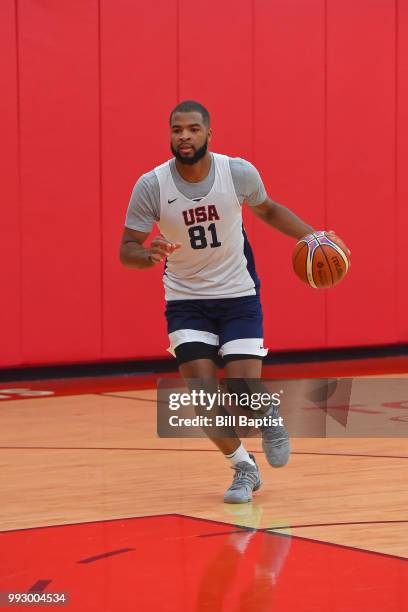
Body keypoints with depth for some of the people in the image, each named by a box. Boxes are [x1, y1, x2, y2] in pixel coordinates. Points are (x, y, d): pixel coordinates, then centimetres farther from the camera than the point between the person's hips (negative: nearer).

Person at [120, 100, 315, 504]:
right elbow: (127, 250, -10)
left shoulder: (238, 172, -12)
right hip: (186, 301, 0)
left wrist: (309, 235, -4)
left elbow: (267, 210, 9)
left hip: (239, 296, 0)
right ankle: (243, 467, 14)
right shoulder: (151, 186, -15)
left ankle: (269, 417, 27)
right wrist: (148, 255, -33)